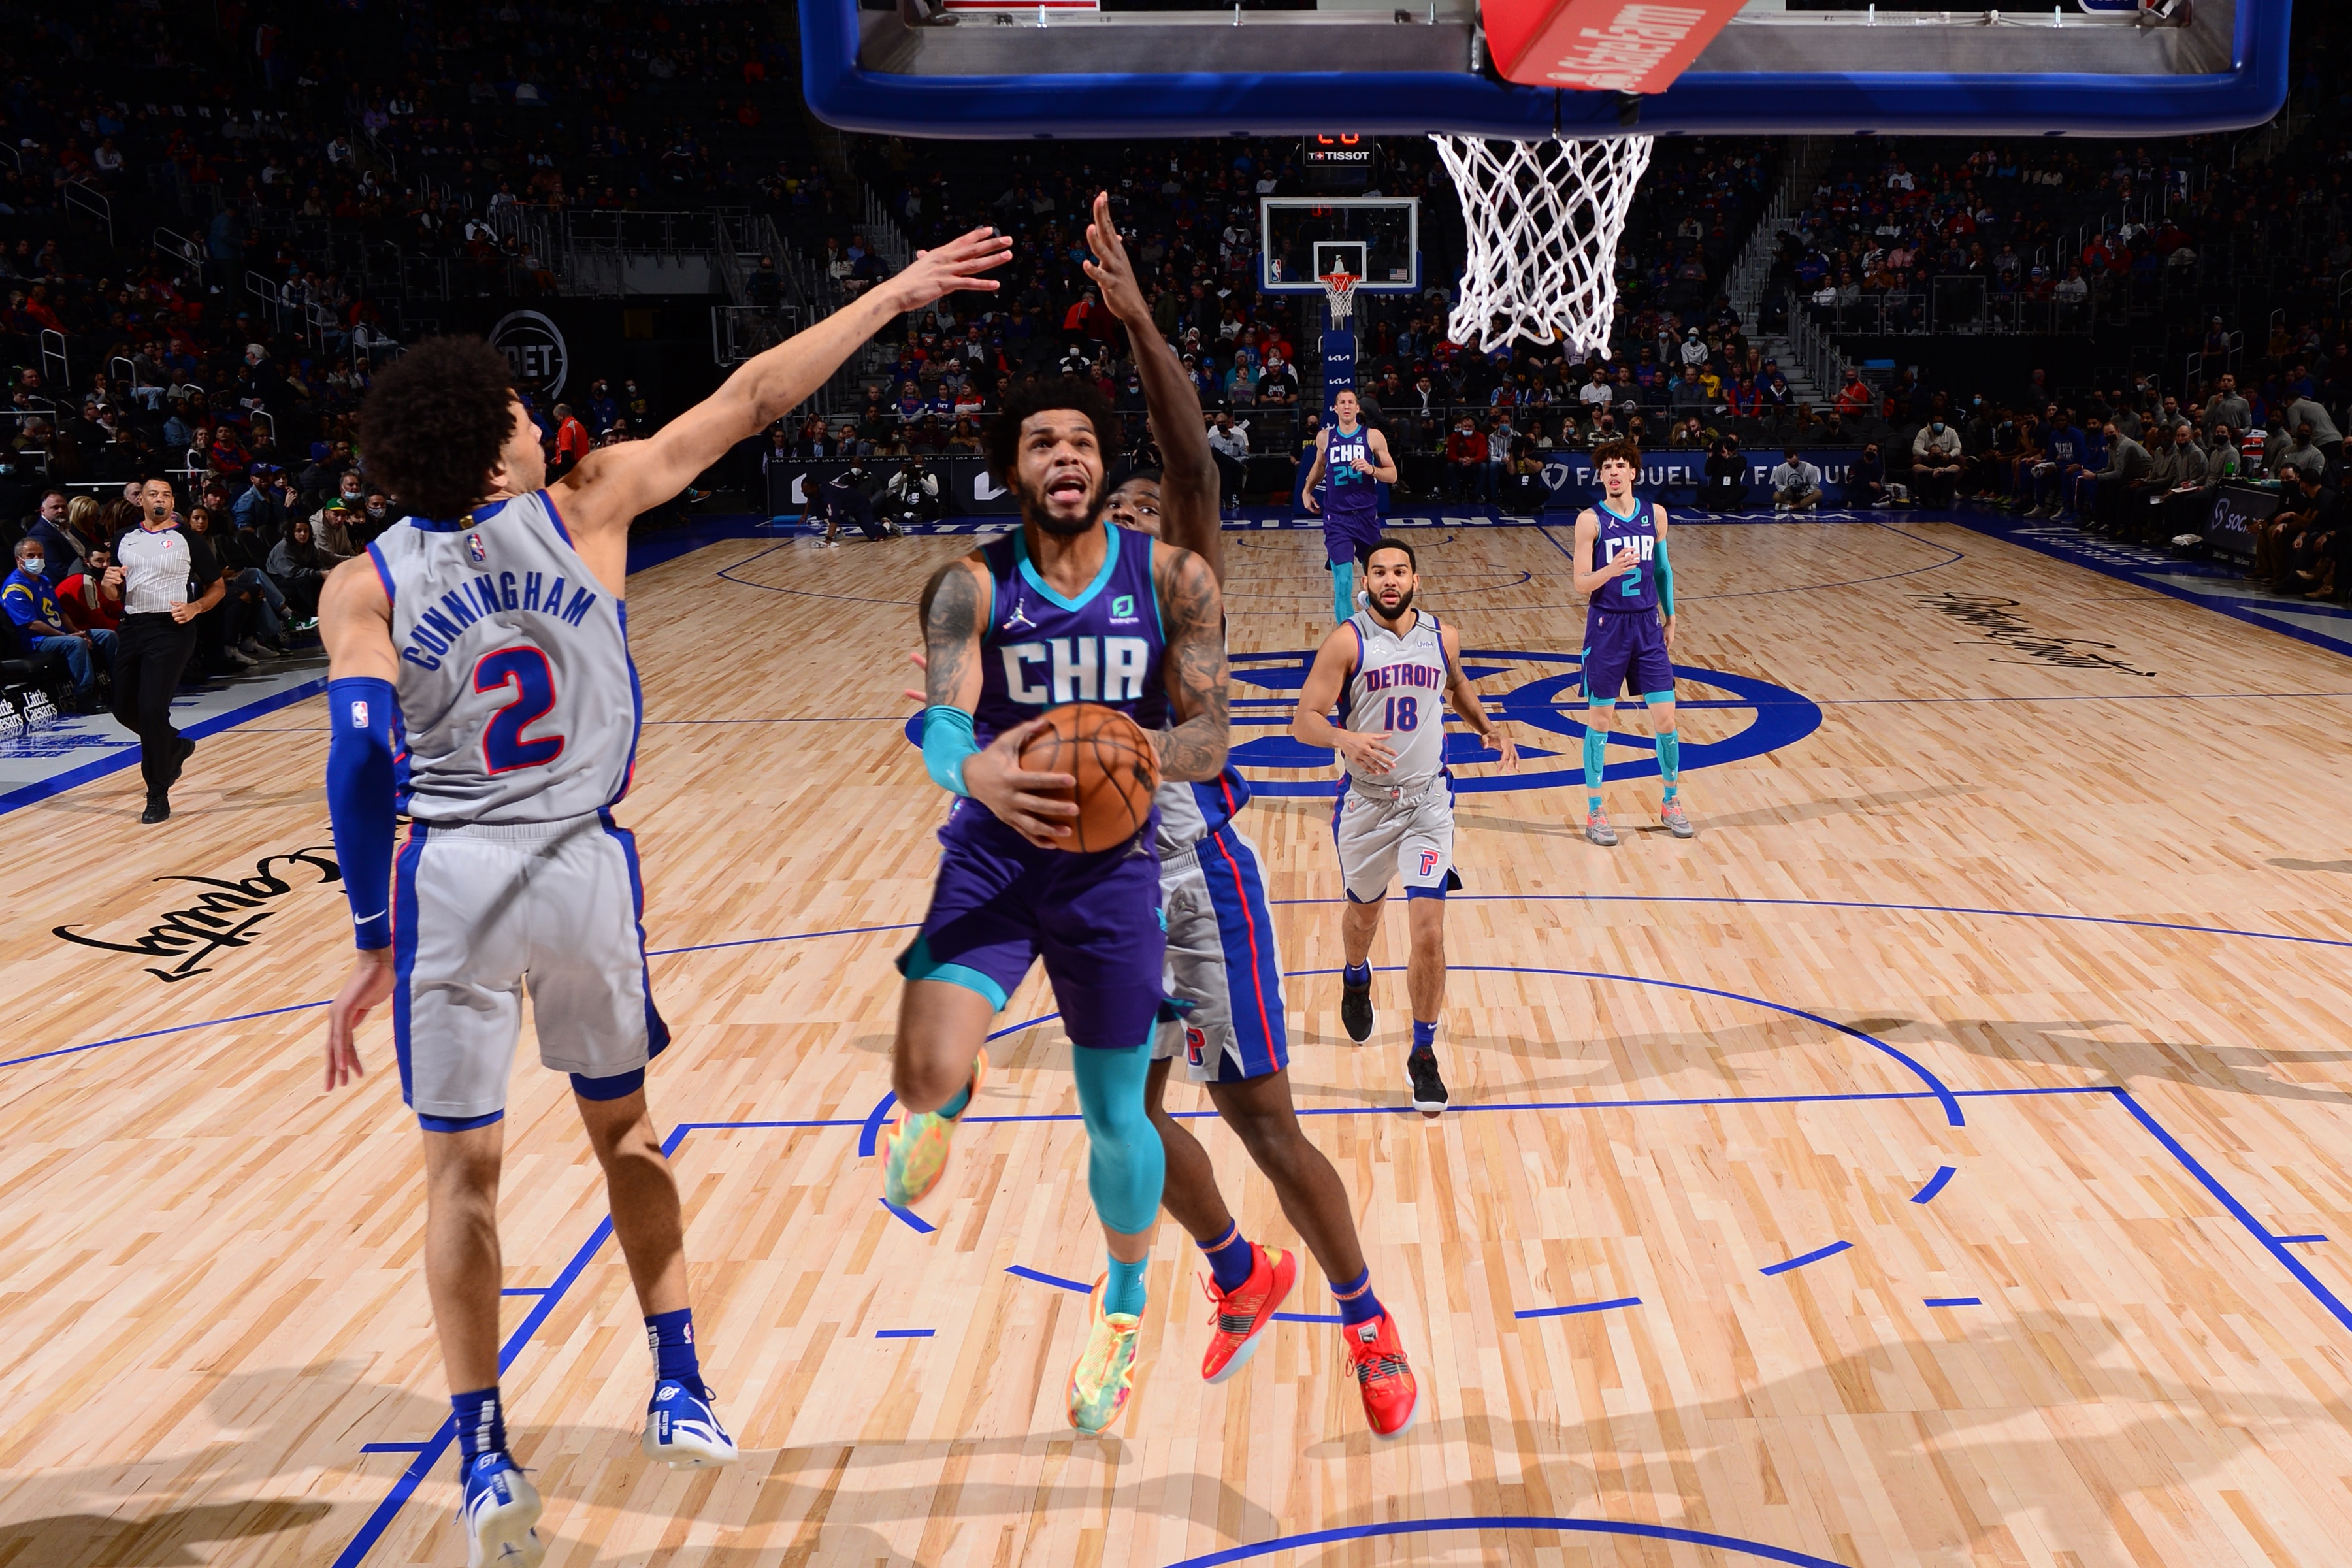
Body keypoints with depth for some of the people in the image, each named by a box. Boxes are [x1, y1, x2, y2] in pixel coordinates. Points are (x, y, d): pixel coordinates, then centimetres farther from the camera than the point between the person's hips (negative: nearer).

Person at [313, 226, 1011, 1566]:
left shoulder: (363, 586, 0)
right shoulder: (586, 508, -1)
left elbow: (364, 760, -9)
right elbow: (752, 400, 2)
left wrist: (374, 943, -3)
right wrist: (895, 295, 9)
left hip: (446, 878, 0)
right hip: (583, 865, 0)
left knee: (465, 1167, 11)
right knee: (623, 1124, 21)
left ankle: (487, 1459, 16)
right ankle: (681, 1388, 26)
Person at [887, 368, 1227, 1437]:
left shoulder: (1172, 580, -6)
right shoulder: (970, 587, -8)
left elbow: (1209, 736, -9)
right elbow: (941, 720, -22)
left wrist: (1153, 753, -33)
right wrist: (976, 770, -46)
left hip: (1112, 866, 1)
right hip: (992, 855, 0)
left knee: (1116, 1117, 8)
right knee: (924, 1077, -21)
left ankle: (1123, 1301, 38)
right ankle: (949, 1099, 21)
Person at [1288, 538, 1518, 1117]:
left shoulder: (1443, 637, 0)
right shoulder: (1347, 641, -11)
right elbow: (1303, 720, -16)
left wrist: (1487, 727, 4)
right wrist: (1346, 739, -36)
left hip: (1428, 800, 1)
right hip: (1366, 802, -1)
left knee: (1429, 932, -10)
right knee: (1364, 911, 22)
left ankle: (1423, 1056, 3)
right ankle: (1356, 980, 57)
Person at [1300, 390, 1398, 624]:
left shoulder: (1373, 436, -4)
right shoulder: (1324, 437, 3)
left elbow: (1392, 475, -3)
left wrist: (1371, 470, -20)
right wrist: (1307, 490, 27)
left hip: (1367, 516, 1)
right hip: (1337, 518, -1)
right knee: (1343, 581, -15)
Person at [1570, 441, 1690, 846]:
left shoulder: (1655, 514, 4)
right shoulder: (1591, 520, -8)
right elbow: (1582, 584, -11)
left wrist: (1670, 619, 17)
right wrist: (1611, 570, -30)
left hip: (1647, 625, 3)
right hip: (1607, 626, -3)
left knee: (1666, 718, 3)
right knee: (1599, 719, 3)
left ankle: (1672, 804, 20)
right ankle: (1594, 813, 13)